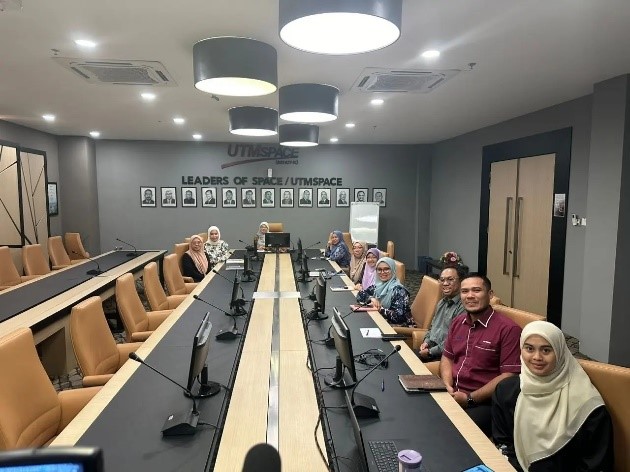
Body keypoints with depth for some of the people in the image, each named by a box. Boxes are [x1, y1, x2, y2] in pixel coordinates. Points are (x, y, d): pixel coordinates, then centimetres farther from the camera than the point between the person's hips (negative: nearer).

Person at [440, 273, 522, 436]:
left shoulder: (508, 329, -12)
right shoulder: (457, 322, 11)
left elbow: (509, 375, -14)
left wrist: (470, 398, -16)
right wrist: (448, 387, -1)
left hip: (483, 403, -6)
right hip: (452, 395, 6)